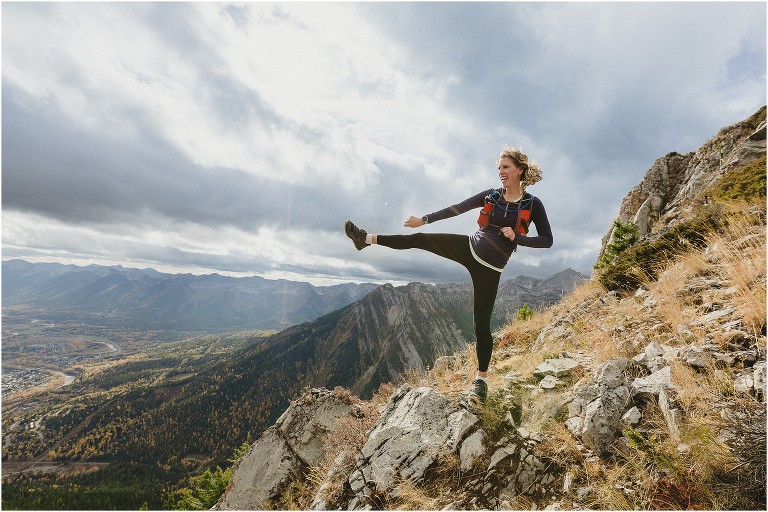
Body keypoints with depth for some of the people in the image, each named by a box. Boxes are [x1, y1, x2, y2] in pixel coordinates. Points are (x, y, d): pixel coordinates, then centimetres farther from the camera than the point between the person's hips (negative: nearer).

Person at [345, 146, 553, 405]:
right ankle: (367, 238, 7)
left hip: (489, 267, -3)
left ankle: (481, 380, 15)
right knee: (420, 240, -5)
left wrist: (516, 237, -19)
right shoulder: (491, 196, 3)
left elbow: (547, 240, -4)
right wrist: (424, 219, -4)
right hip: (469, 248, 4)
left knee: (482, 323, -1)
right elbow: (456, 209, 1)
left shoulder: (532, 204, -5)